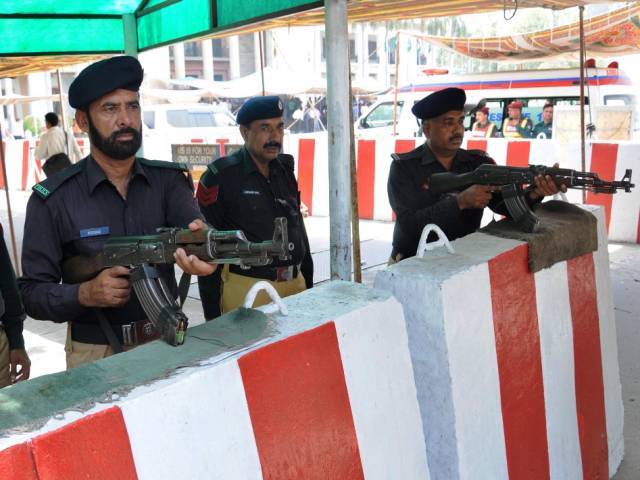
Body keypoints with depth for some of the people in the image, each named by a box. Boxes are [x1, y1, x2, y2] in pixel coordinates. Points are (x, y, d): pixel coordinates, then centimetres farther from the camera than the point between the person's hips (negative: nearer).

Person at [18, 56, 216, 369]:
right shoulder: (53, 200, -8)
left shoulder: (169, 180, -2)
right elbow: (32, 293, -6)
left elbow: (196, 225, -21)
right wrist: (85, 294, -24)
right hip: (96, 354, -2)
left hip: (168, 340, 3)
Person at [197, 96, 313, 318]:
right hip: (246, 290, -6)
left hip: (295, 286, 6)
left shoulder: (285, 172, 11)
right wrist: (213, 315, -10)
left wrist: (309, 285, 16)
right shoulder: (220, 176, -8)